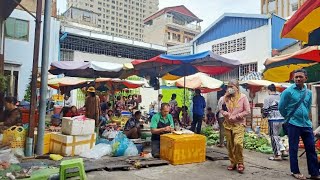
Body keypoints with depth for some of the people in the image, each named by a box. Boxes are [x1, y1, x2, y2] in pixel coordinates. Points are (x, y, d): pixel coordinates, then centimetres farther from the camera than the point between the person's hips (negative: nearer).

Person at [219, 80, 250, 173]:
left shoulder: (243, 97, -4)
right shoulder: (225, 97, 8)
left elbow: (247, 111, -5)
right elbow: (221, 109, 14)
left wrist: (236, 116, -12)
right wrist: (225, 113, -8)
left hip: (239, 124, -4)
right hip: (227, 124, 4)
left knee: (238, 143, -19)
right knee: (230, 145, 7)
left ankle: (240, 163, 0)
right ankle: (233, 163, 22)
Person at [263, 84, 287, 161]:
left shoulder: (268, 98, -9)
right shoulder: (281, 97, 9)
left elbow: (265, 109, -10)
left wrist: (264, 115, 10)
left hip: (273, 119, -6)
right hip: (282, 119, 7)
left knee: (274, 137, 3)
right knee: (277, 135, 22)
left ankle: (277, 155, 6)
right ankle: (283, 150, 16)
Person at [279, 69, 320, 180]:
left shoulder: (309, 93, 8)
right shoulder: (288, 92, -8)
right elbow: (281, 107, -2)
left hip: (307, 124, 5)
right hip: (293, 124, -5)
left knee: (311, 149, 7)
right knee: (293, 149, 4)